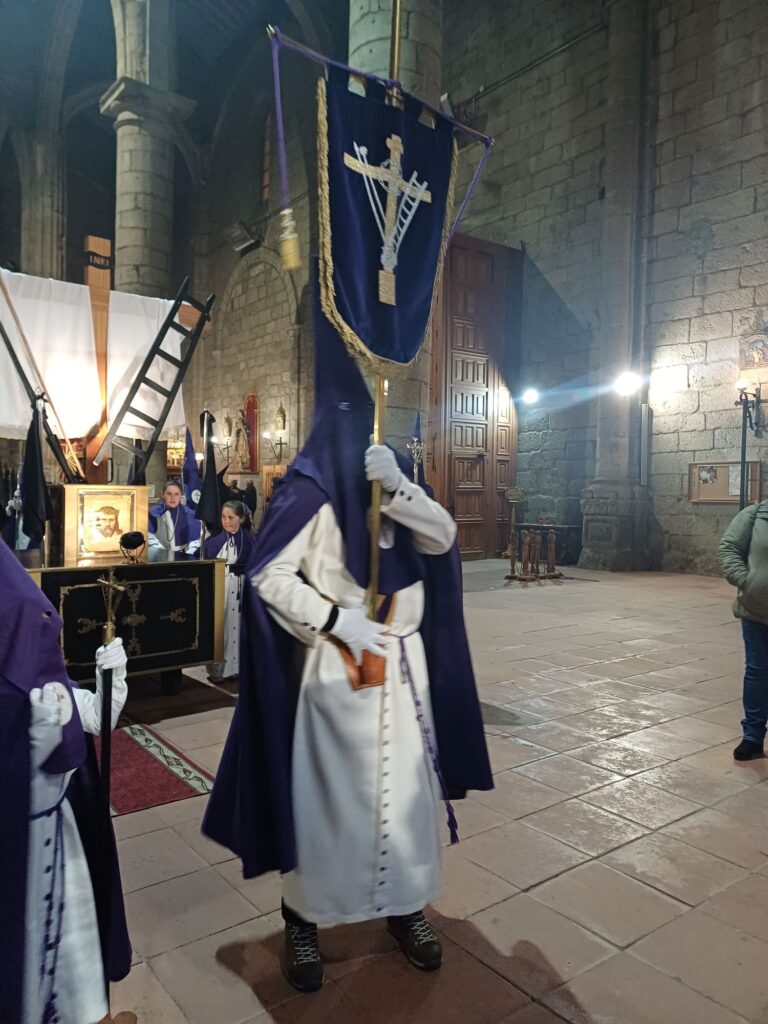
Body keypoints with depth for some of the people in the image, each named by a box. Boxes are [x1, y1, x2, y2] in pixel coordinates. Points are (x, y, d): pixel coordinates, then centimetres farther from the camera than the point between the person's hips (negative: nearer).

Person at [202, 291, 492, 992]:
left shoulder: (392, 480, 6)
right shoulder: (309, 487, -10)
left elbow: (443, 538, -4)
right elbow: (269, 575, -14)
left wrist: (399, 484, -19)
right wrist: (339, 621, -21)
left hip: (402, 665, 5)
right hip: (335, 666, -5)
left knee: (406, 784, 12)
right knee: (325, 790, 6)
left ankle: (406, 904, 31)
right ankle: (304, 919, 26)